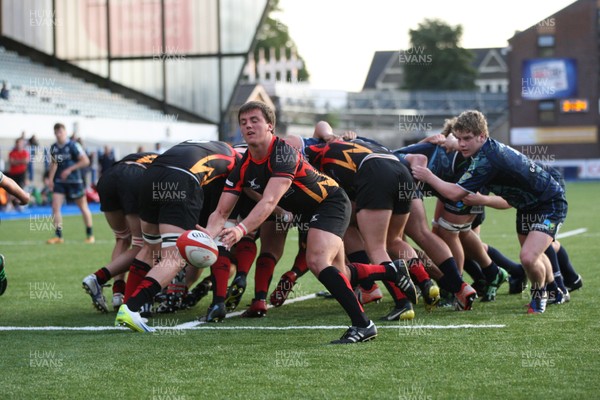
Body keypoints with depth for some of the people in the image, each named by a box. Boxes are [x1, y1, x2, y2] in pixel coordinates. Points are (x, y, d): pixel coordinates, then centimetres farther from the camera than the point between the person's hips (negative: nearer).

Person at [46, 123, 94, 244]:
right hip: (59, 181, 5)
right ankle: (58, 236, -3)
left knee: (83, 207, 6)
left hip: (74, 181, -5)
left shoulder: (73, 145, -12)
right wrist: (50, 179, 9)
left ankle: (90, 235, 18)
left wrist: (70, 169, -18)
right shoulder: (54, 148, 5)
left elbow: (85, 161, -15)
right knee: (55, 207, -8)